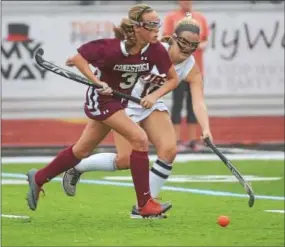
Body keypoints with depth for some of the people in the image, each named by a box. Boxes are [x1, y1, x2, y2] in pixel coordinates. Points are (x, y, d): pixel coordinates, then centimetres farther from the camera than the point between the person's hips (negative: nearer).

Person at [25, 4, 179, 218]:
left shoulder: (156, 50, -18)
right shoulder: (112, 49, -31)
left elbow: (173, 79, -6)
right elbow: (78, 57, -19)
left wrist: (155, 95, -21)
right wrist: (97, 81, -26)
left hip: (118, 99, 7)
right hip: (101, 97, -7)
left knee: (83, 150, 20)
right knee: (140, 139, -20)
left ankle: (38, 178, 41)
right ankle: (145, 205, -13)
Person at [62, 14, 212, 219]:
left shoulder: (192, 69, -14)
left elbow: (199, 102, -27)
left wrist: (206, 129, -44)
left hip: (153, 105, 5)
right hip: (126, 102, -5)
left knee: (169, 150, -16)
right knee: (125, 160, -14)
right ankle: (77, 167, 13)